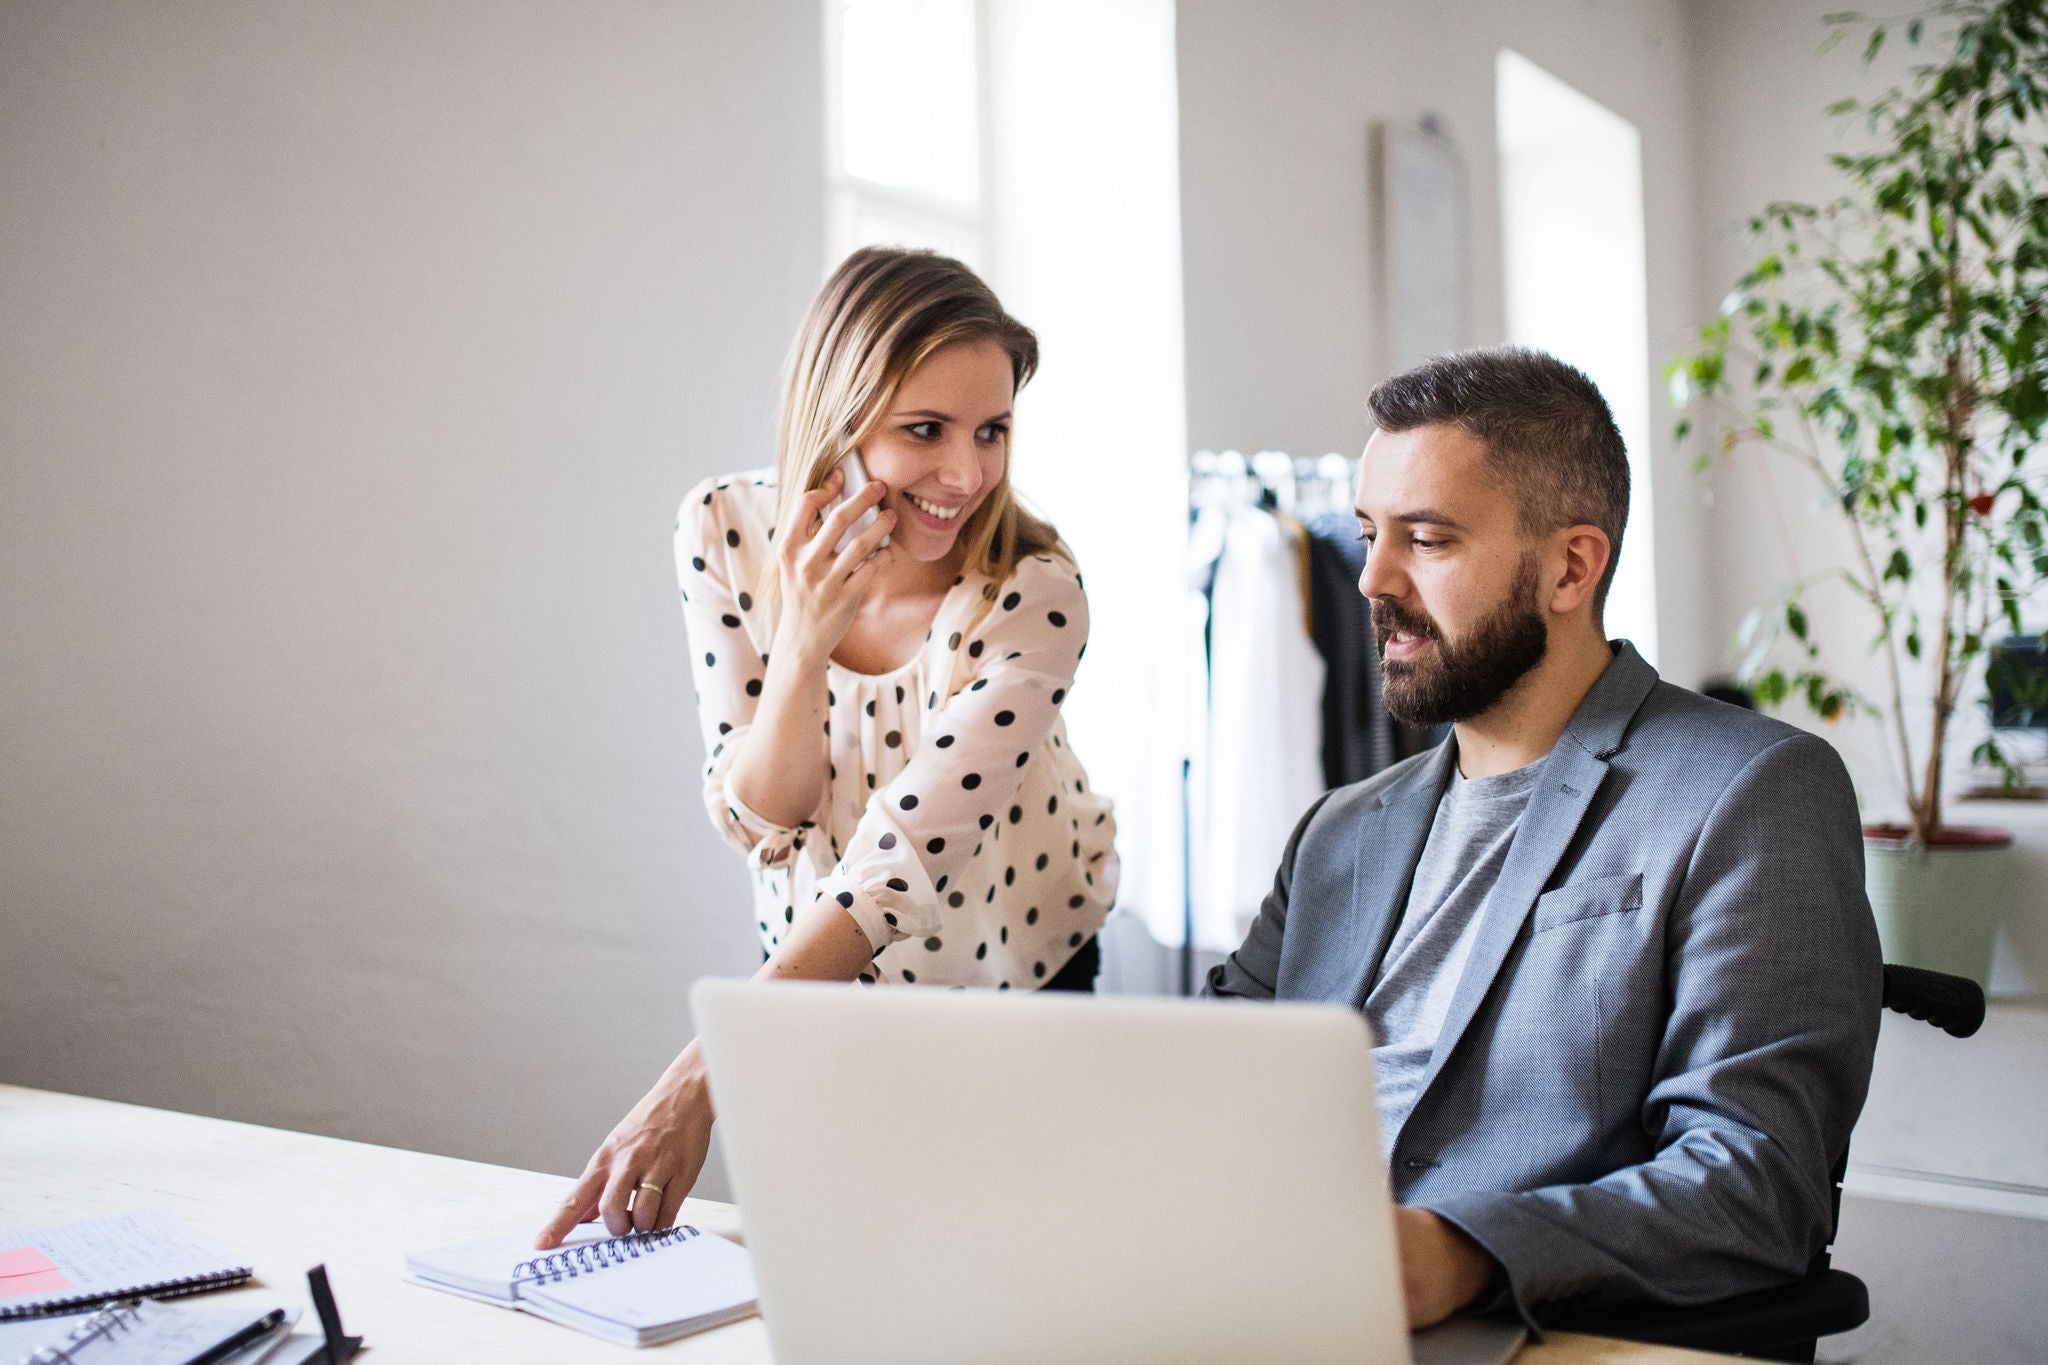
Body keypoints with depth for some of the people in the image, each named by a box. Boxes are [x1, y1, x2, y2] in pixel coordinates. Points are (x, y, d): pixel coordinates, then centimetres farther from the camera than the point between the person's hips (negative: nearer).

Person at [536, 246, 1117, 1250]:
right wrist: (805, 640, -36)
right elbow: (758, 821, -16)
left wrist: (698, 1081, -42)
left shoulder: (1034, 596, -28)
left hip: (1010, 985, -2)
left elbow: (902, 863, -34)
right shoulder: (727, 532, -18)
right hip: (817, 977, 2)